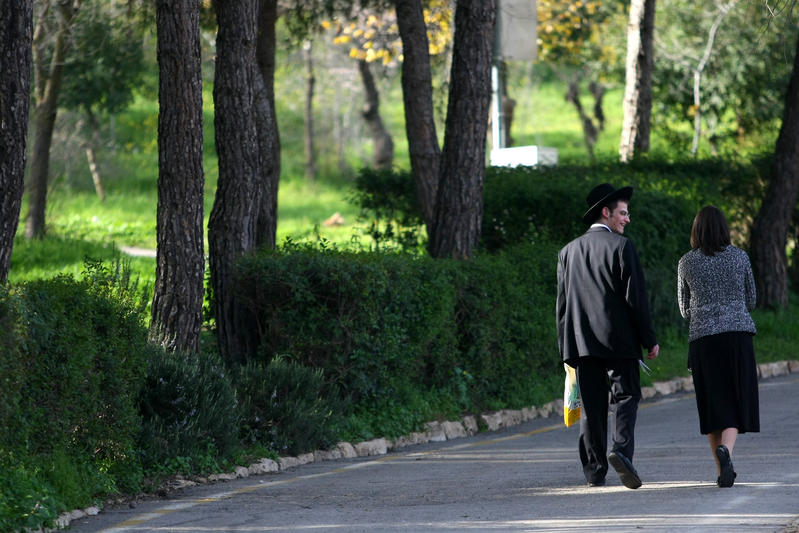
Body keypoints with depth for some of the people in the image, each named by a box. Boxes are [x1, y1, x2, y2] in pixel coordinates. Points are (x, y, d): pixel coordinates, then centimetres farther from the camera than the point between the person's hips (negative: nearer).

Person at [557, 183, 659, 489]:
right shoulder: (621, 246, -4)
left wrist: (566, 348, 16)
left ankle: (594, 471, 4)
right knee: (626, 396, 0)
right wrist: (649, 340, -2)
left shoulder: (569, 251, 12)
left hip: (581, 341, 4)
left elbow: (562, 303, 12)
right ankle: (622, 450, -22)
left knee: (592, 406, 6)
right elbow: (635, 297, -7)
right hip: (618, 338, -4)